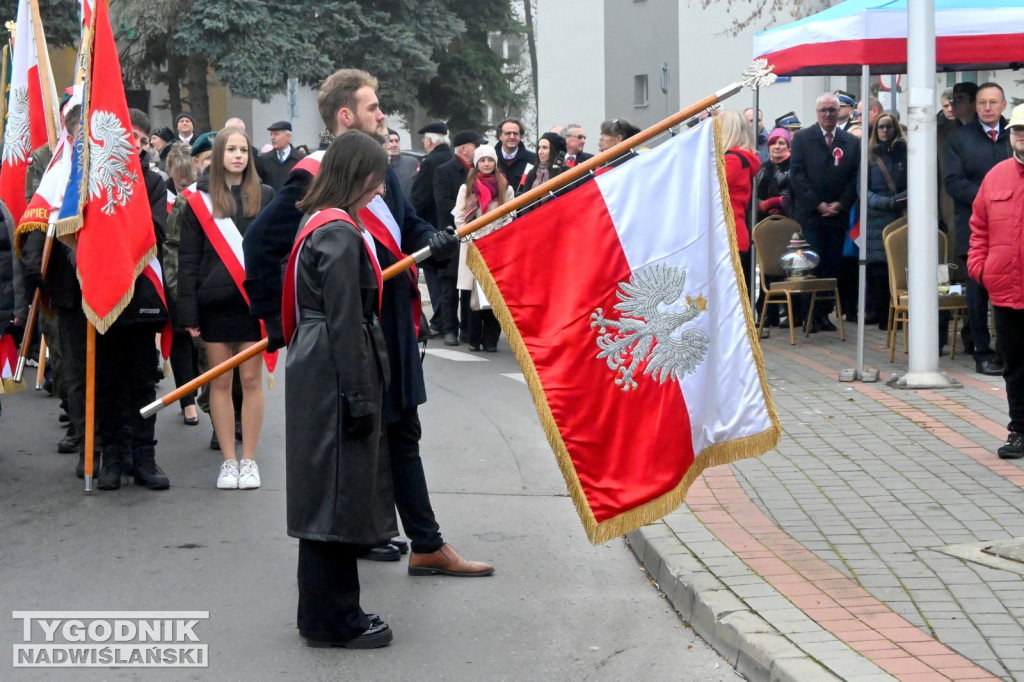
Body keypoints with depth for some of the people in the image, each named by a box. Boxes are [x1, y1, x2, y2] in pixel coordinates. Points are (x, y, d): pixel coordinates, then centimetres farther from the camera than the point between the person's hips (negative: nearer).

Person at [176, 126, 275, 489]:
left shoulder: (264, 196, 5)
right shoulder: (199, 200, 3)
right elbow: (187, 258, 2)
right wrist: (188, 310, -4)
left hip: (253, 299, 0)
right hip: (214, 300, 0)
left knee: (251, 380, 2)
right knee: (220, 382, 5)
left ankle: (249, 459, 10)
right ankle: (228, 460, 12)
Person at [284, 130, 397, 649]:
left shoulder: (322, 223, 14)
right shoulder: (340, 233, -17)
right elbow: (345, 323, -20)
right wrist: (360, 396, -18)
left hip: (316, 373, 10)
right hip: (335, 377, -10)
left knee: (331, 495, 15)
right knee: (337, 492, -2)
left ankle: (327, 612, 24)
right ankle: (332, 620, 6)